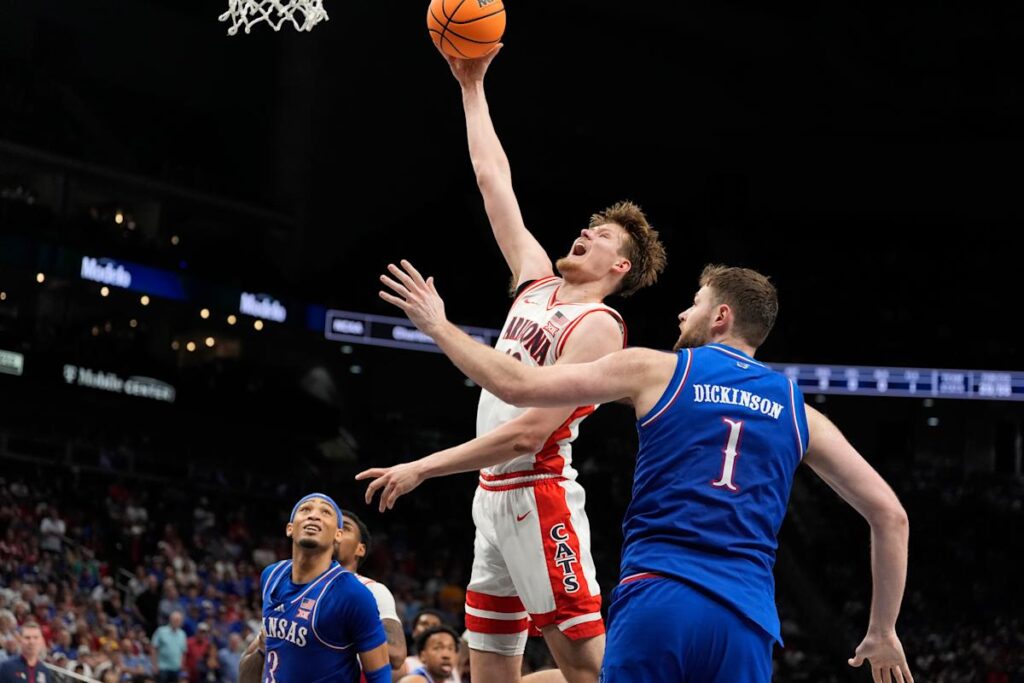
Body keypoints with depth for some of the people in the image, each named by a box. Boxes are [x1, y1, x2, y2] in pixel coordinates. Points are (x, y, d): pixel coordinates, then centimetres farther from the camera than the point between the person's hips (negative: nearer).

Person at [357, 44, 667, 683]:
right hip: (494, 495, 8)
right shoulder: (539, 283, 13)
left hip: (538, 496, -8)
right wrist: (473, 86, 18)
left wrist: (425, 466, -18)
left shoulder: (598, 326, -10)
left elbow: (531, 430, -19)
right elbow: (494, 180, 18)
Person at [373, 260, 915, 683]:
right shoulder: (796, 411, 17)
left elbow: (518, 386, 7)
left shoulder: (657, 370, 9)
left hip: (655, 601, -2)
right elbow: (890, 514, 17)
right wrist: (883, 631, 24)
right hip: (745, 618, 2)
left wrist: (438, 326, 21)